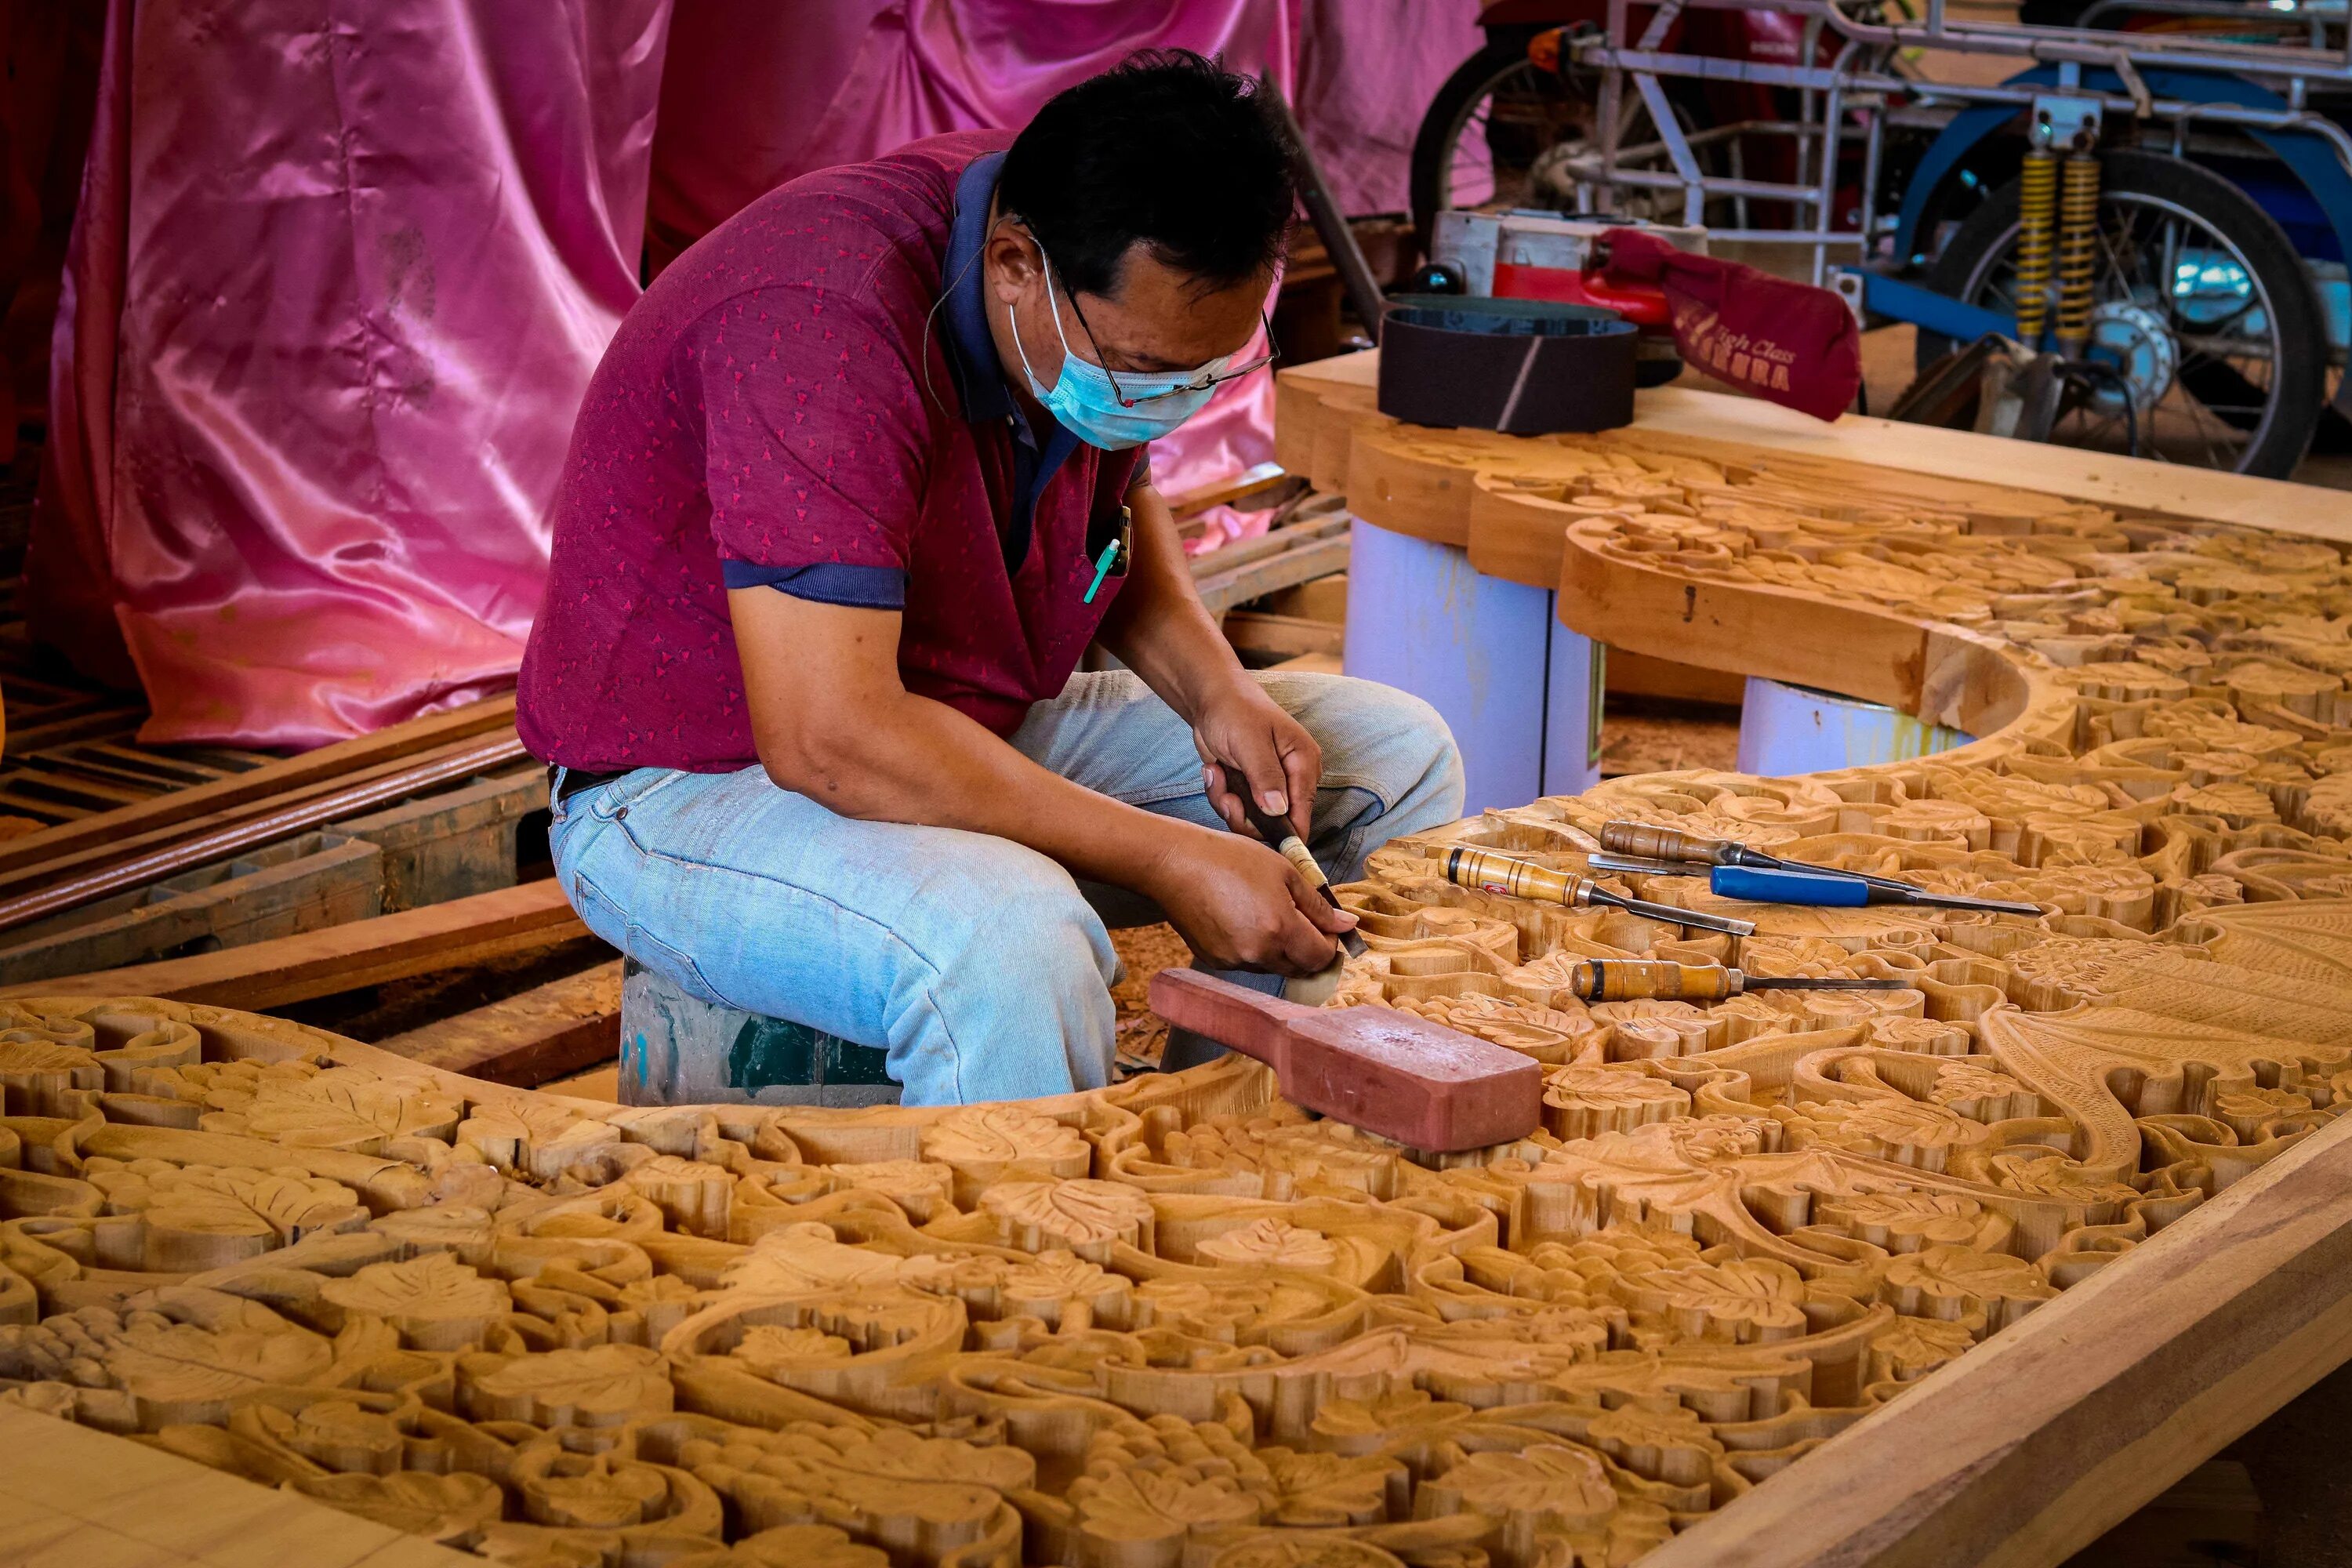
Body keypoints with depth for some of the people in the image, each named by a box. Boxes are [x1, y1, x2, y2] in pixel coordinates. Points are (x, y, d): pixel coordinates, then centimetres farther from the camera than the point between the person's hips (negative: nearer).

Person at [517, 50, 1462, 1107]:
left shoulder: (1121, 311, -6)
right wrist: (1167, 859, -32)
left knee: (1396, 756, 5)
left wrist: (1215, 688, -4)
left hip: (966, 737, 9)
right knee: (1008, 937, -40)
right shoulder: (828, 320, -32)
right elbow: (828, 736, -36)